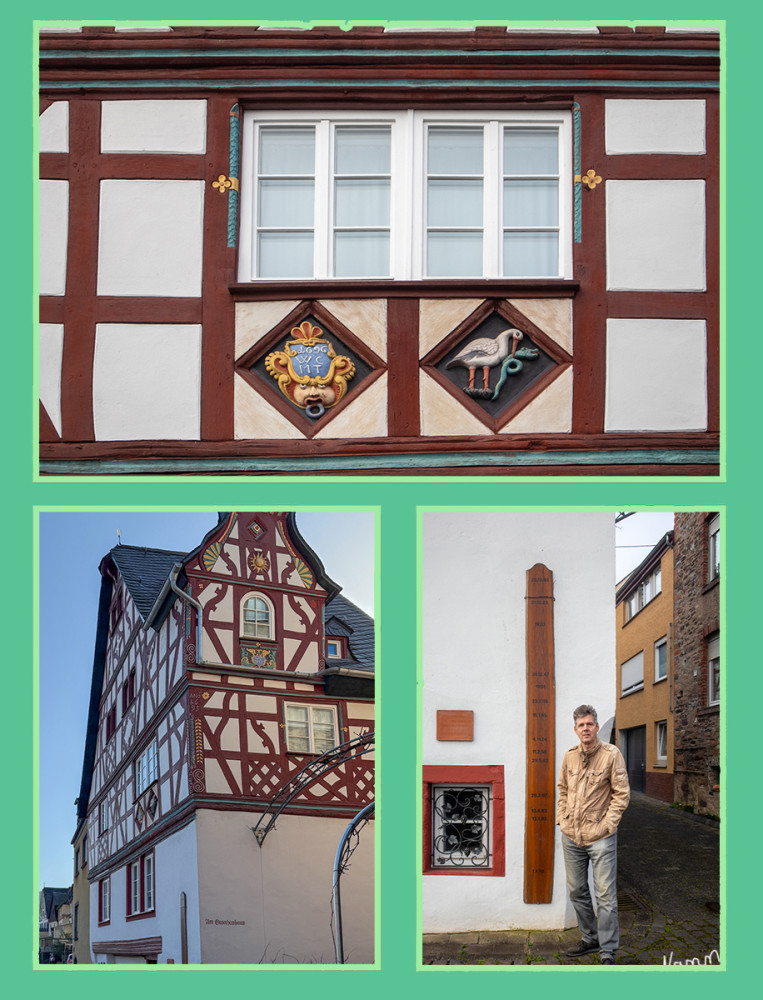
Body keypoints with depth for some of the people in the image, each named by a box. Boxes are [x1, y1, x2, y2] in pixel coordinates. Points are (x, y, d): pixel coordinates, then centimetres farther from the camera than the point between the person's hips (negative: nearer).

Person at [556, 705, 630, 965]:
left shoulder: (611, 754, -8)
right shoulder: (569, 756, 7)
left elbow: (622, 794, -7)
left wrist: (606, 825, -12)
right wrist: (562, 820, 8)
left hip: (600, 837, -5)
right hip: (571, 836, 5)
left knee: (605, 895, -4)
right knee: (577, 891, 14)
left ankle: (607, 952, 3)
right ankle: (590, 938, 30)